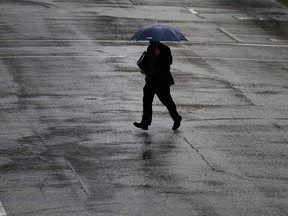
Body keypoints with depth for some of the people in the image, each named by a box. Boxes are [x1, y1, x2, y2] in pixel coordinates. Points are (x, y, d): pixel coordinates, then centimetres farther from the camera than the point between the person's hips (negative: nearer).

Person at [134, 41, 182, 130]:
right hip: (151, 79, 6)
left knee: (167, 100, 3)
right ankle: (145, 123, 2)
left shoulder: (165, 49, -9)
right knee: (147, 100, 0)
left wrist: (159, 55, -26)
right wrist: (144, 69, 3)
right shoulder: (150, 49, 9)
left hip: (162, 80, -6)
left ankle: (177, 119, 24)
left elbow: (169, 62, -18)